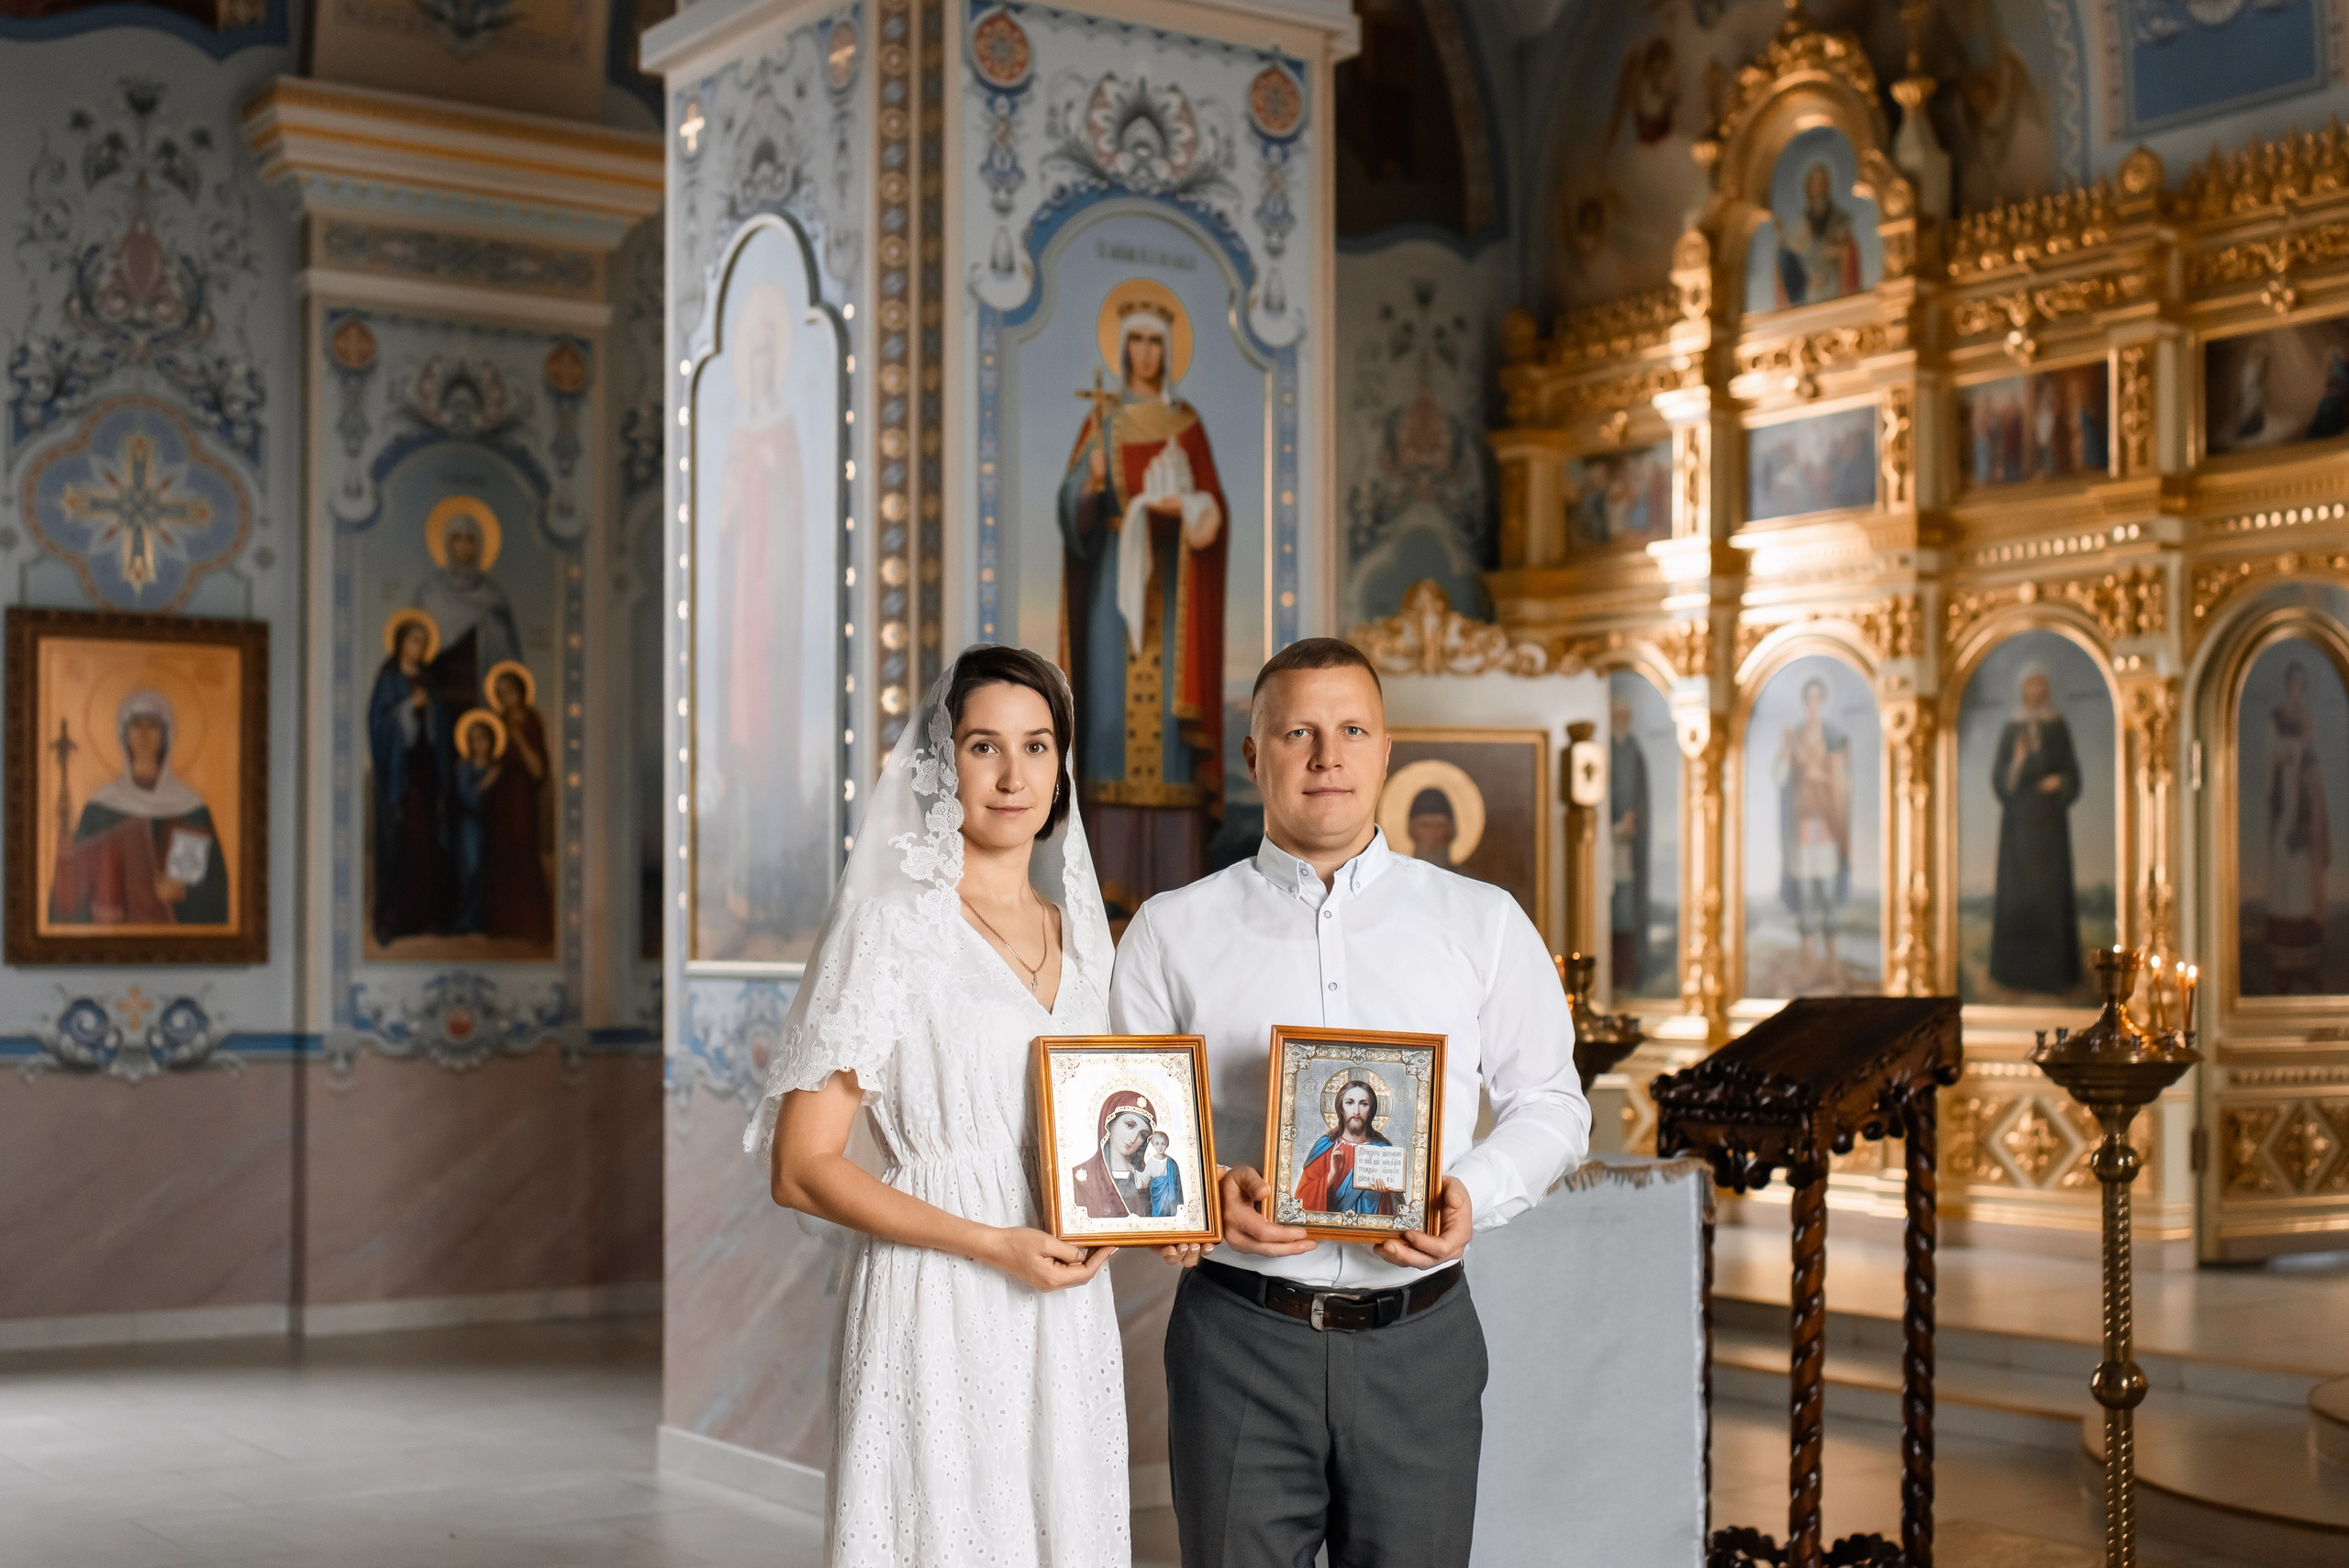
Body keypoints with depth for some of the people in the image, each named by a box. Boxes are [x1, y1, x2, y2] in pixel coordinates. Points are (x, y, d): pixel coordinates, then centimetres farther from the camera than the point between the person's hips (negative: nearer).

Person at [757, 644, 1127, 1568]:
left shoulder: (1078, 932, 11)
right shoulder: (894, 925, -8)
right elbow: (802, 1168, -11)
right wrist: (990, 1244, -17)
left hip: (1065, 1319, 6)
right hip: (939, 1317, -6)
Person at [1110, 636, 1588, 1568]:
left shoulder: (1483, 924, 8)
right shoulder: (1173, 933, 6)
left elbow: (1550, 1102, 10)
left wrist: (1475, 1192, -9)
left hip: (1419, 1343, 1)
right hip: (1240, 1341, -1)